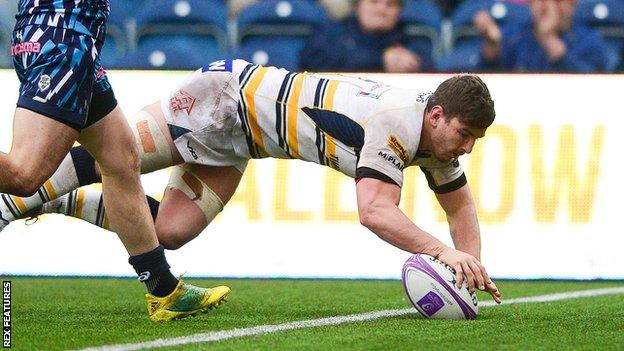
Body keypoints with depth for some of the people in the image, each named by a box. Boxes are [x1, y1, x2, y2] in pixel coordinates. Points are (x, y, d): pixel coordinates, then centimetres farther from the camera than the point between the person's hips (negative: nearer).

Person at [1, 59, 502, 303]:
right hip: (226, 97, -8)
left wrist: (471, 266, -5)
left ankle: (58, 202, 16)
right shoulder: (396, 125, -32)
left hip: (236, 138, 8)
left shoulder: (437, 136, -4)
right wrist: (442, 251, -47)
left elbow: (460, 205, 11)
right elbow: (375, 211, -42)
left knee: (171, 231, 3)